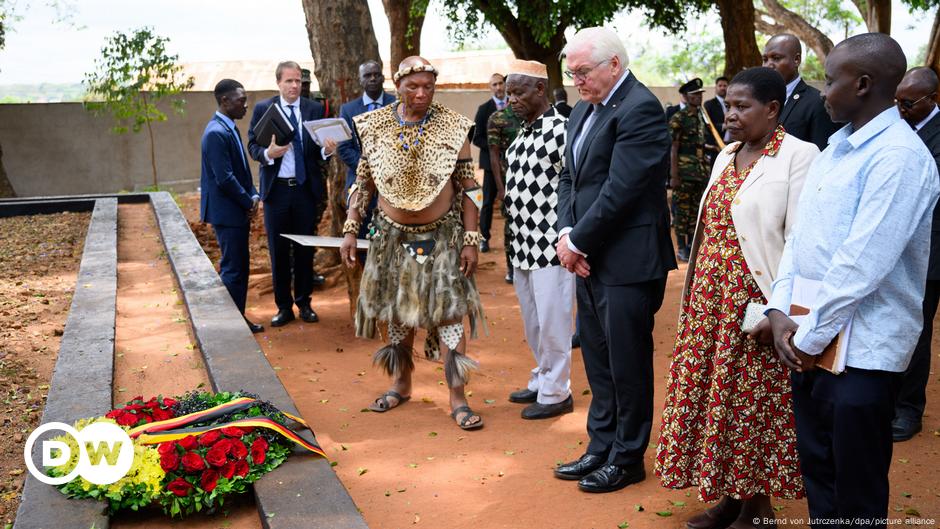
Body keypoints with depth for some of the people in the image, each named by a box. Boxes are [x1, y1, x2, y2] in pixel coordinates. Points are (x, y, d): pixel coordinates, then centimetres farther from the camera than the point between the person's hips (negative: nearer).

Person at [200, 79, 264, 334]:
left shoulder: (230, 128, 12)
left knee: (240, 267, 15)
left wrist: (253, 196, 2)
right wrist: (249, 202, -11)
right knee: (233, 269, -1)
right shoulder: (216, 133, -19)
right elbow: (225, 179, -22)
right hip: (226, 212, -10)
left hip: (238, 210, 10)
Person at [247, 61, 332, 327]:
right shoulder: (263, 109, 1)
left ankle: (304, 303, 22)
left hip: (306, 188, 1)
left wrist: (326, 150, -19)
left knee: (305, 248, 9)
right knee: (278, 250, 6)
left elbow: (319, 148, 4)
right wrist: (268, 153, -21)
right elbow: (253, 146, 0)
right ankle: (283, 306, 17)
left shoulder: (315, 109, 3)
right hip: (276, 188, -1)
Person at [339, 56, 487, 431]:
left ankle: (457, 399, 4)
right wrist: (350, 230, 0)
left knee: (449, 313, -5)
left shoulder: (452, 127, -7)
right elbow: (363, 182, 5)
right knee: (397, 313, 13)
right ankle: (401, 385, 31)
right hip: (393, 235, 2)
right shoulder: (375, 126, -2)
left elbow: (468, 187, -5)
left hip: (442, 237, -2)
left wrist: (471, 240, -9)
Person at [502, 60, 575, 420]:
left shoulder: (560, 130, -15)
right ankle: (541, 381, 34)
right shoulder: (523, 132, 12)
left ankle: (555, 393, 16)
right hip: (523, 245, 9)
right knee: (532, 322, 18)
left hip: (550, 245, -9)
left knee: (552, 322, 2)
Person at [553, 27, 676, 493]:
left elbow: (620, 189, -21)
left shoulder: (639, 109, -15)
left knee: (627, 364, 5)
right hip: (589, 259, 9)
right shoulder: (583, 110, 14)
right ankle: (601, 449, 30)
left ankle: (627, 459, 20)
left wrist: (578, 240, -12)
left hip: (627, 261, -9)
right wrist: (566, 236, -2)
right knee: (598, 362, 17)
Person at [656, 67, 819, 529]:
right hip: (712, 298, 7)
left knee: (755, 400, 3)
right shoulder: (727, 155, 13)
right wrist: (696, 295, 14)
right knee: (715, 392, 12)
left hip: (756, 301, -7)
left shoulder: (798, 155, -11)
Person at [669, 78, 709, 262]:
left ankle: (692, 245, 19)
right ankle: (682, 248, 7)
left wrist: (707, 172, 14)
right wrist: (673, 176, -15)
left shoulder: (703, 117, 13)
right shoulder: (678, 119, -7)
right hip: (684, 172, -6)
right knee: (682, 211, -1)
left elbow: (703, 146, 18)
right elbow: (673, 150, -10)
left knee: (696, 211, 10)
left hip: (701, 173, 6)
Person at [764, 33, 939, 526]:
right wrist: (780, 311, -1)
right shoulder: (835, 148, 11)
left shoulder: (899, 157, -17)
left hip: (860, 348, -8)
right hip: (811, 338, 8)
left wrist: (809, 338, -15)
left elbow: (860, 264, -22)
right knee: (816, 467, 19)